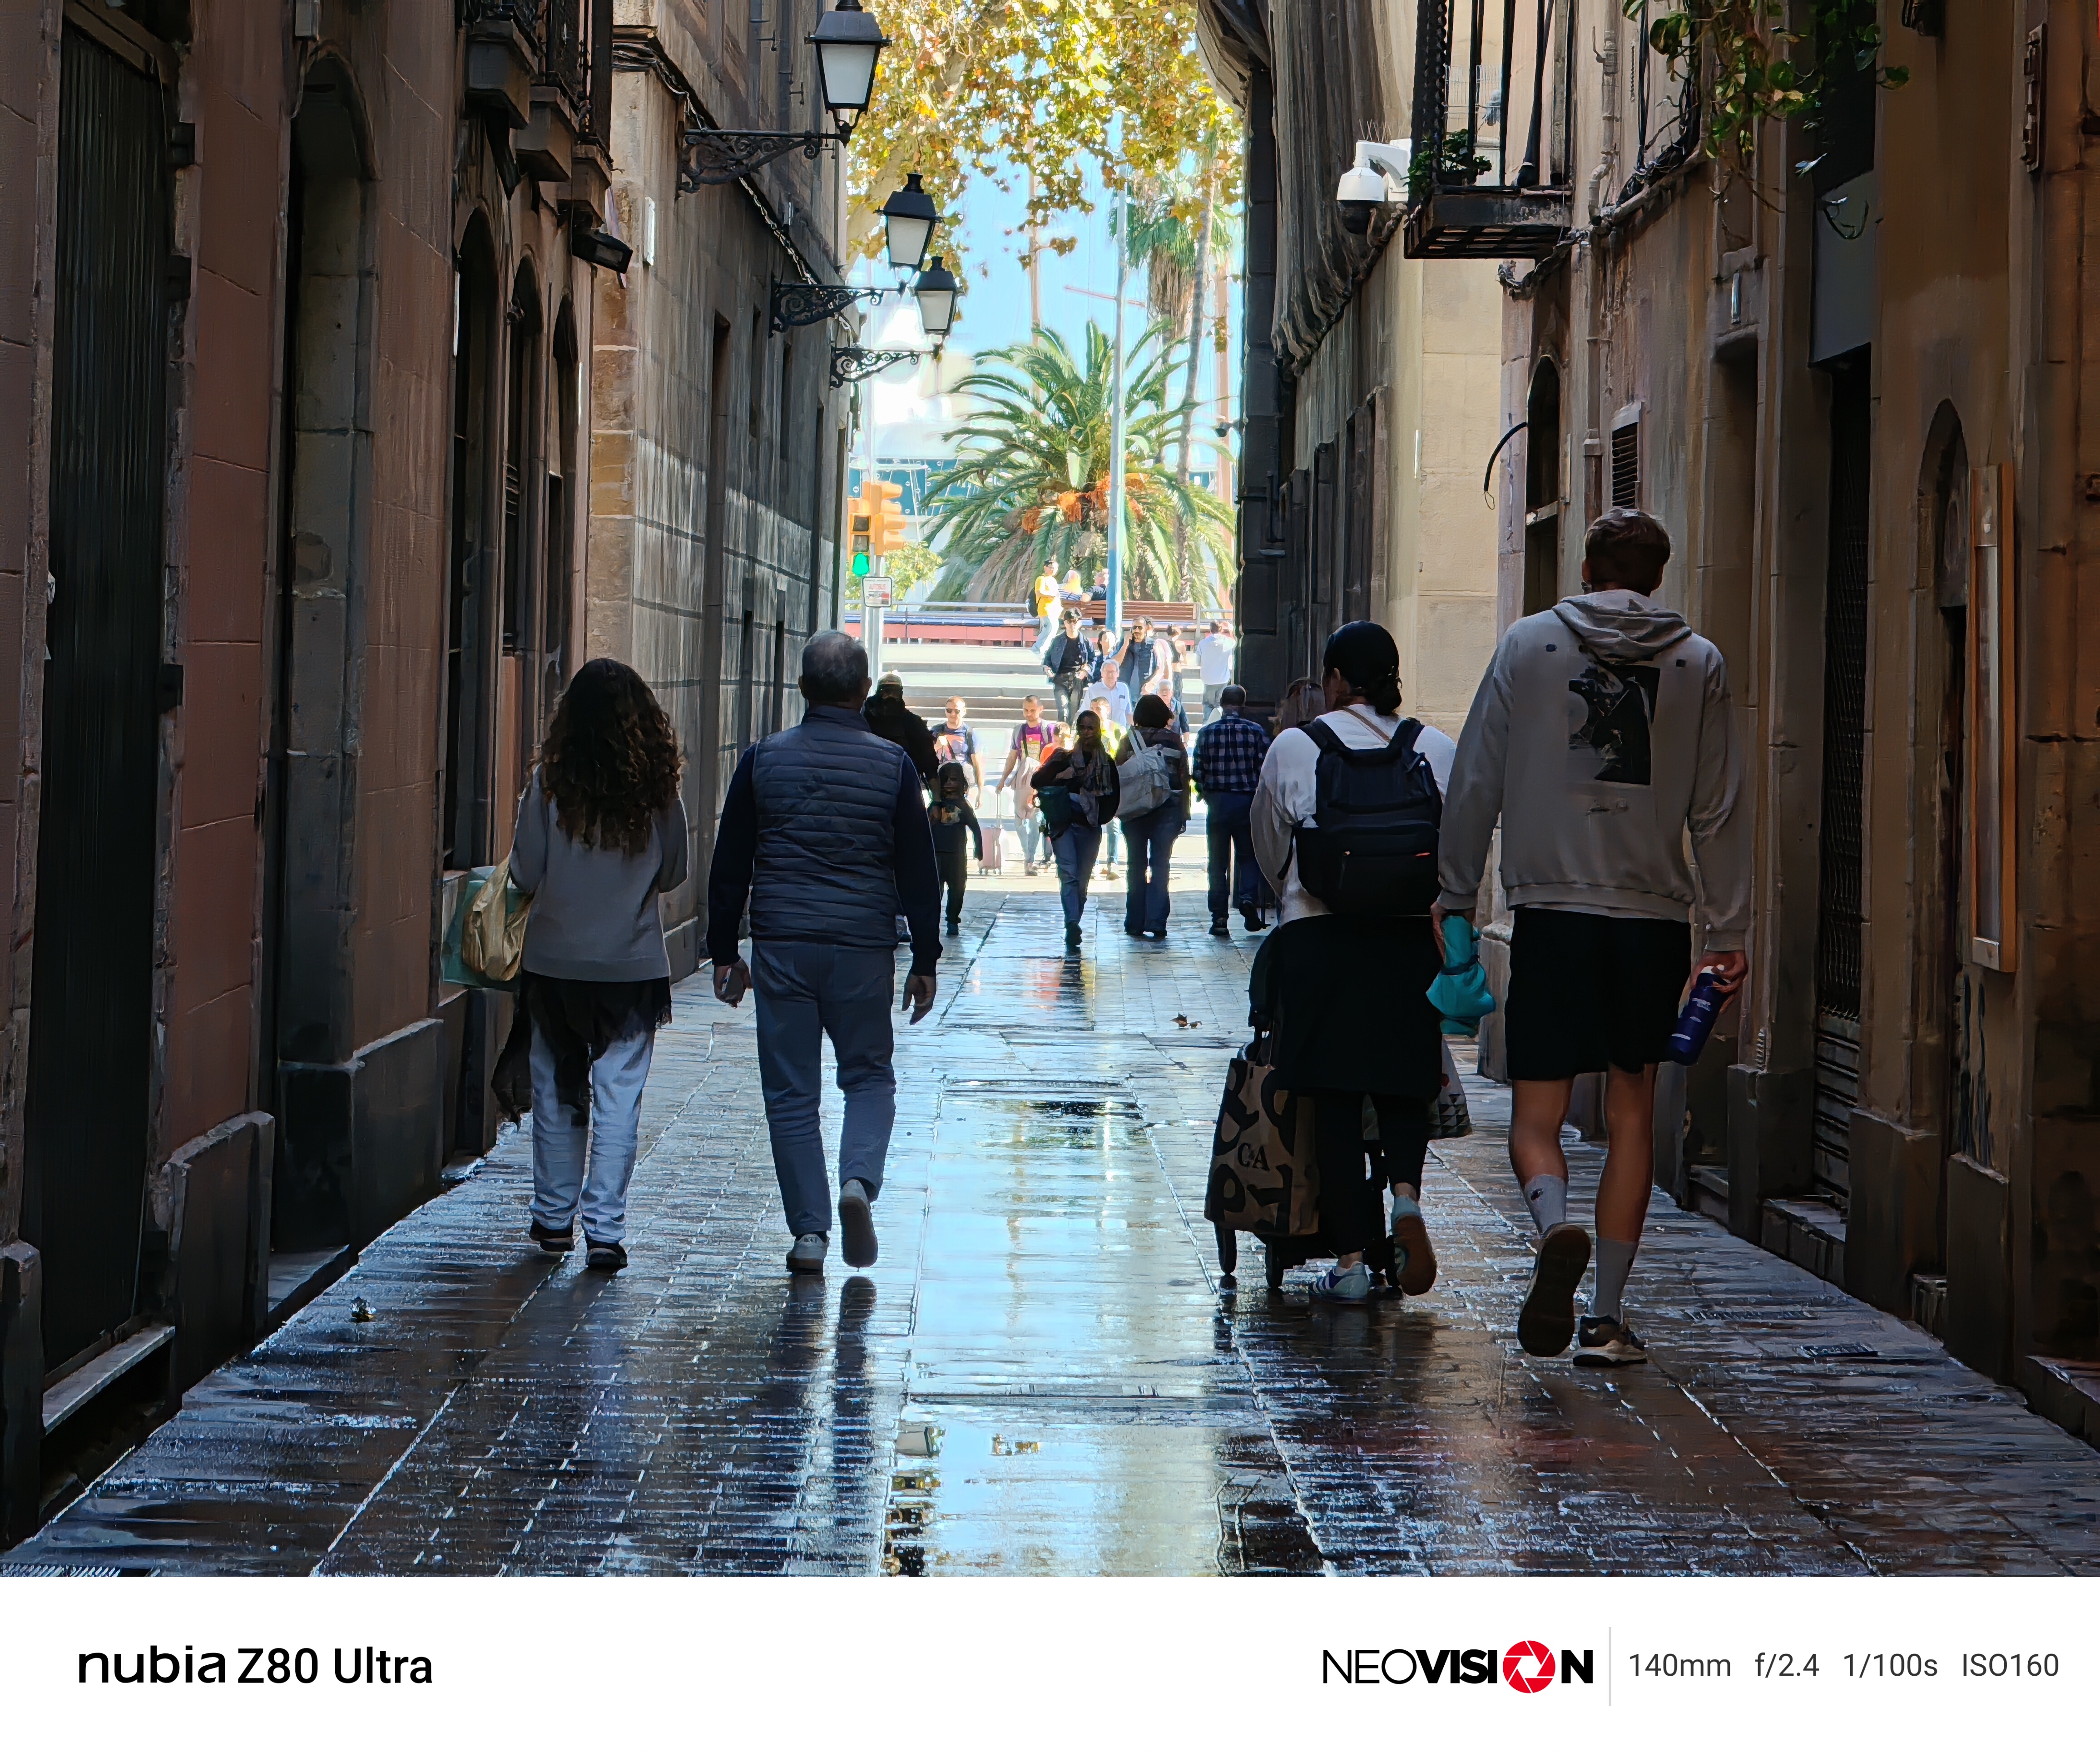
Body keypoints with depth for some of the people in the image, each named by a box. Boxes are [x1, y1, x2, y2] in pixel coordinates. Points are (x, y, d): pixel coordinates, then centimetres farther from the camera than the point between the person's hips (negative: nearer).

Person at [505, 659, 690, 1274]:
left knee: (557, 1091, 14)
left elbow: (525, 874, -5)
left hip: (555, 966, 0)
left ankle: (554, 1218, 23)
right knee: (618, 1097, 2)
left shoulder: (550, 783, -10)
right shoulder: (659, 788, -7)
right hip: (633, 966, 0)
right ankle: (605, 1229, -3)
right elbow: (673, 873, 5)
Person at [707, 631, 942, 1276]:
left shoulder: (764, 759, 2)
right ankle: (859, 1180, -10)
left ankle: (809, 1231, 4)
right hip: (863, 949, 0)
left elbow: (729, 865, 5)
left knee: (791, 1092, 6)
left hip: (781, 945, 0)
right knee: (870, 1076, 15)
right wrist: (924, 962, 8)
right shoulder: (892, 764, 0)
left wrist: (724, 953, 13)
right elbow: (920, 872, 2)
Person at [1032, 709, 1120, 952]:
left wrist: (1102, 816, -1)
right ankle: (1073, 925, -32)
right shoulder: (1065, 758, 6)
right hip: (1065, 824, -2)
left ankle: (1072, 935, 13)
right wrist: (1059, 777, -14)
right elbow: (1036, 782, 2)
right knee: (1069, 875, -20)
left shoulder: (1107, 763, 10)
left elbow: (1115, 794, 14)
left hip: (1090, 828, 2)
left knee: (1082, 882, 4)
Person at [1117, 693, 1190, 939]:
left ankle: (1136, 923, 11)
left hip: (1135, 808, 0)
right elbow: (1184, 778, 1)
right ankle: (1156, 923, -10)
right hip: (1168, 808, 0)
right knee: (1160, 864, 0)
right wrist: (1184, 814, 6)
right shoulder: (1174, 740, 1)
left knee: (1137, 864, 10)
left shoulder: (1130, 739, 0)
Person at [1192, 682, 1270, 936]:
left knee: (1218, 862, 7)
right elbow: (1266, 770, -6)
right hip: (1248, 801, -1)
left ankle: (1219, 918, 4)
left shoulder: (1207, 732, -1)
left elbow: (1198, 772, -1)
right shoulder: (1256, 732, -4)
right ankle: (1248, 898, -12)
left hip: (1217, 802, 1)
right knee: (1248, 856, 13)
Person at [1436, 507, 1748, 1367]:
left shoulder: (1529, 644, 4)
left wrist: (1456, 895, 12)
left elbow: (1476, 784, 4)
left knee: (1537, 1112, 4)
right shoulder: (1699, 663, 6)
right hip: (1656, 918, 1)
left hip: (1551, 913, -1)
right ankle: (1606, 1318, 9)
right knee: (1633, 1115, 11)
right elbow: (1720, 810, 5)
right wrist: (1727, 928, 9)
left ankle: (1554, 1226, -27)